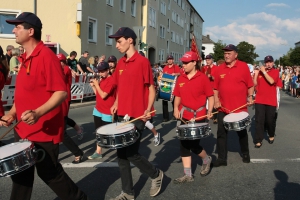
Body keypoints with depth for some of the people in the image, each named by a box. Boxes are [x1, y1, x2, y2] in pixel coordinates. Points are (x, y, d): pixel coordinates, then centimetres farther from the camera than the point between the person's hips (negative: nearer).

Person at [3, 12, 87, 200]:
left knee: (49, 173, 7)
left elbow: (61, 92, -24)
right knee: (20, 175, 16)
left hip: (44, 131, -8)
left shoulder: (47, 56, -17)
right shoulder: (26, 57, 10)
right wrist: (12, 113, 8)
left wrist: (38, 113, -35)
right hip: (23, 129, 8)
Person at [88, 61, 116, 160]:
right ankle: (98, 152, 18)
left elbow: (103, 95, -22)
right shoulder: (101, 80, 11)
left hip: (107, 112, -8)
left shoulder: (111, 81, -17)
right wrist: (93, 86, 1)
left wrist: (96, 85, -14)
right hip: (98, 110, 8)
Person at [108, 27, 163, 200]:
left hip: (137, 116, -7)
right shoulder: (121, 63, 11)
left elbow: (151, 89, -8)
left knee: (131, 153, -5)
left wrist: (148, 110, -20)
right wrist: (116, 104, 7)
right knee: (121, 153, 9)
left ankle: (156, 174, 22)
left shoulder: (142, 62, -10)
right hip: (122, 114, 7)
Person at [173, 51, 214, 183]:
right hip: (184, 116, 5)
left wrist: (209, 111, -16)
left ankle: (206, 160, 30)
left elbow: (210, 96, -4)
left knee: (194, 144, -3)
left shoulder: (203, 78, -8)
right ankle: (188, 175, 13)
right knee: (184, 145, 5)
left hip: (198, 117, -5)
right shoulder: (180, 79, 6)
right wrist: (176, 108, -3)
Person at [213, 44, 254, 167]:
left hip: (240, 107, -2)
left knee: (242, 132, 14)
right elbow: (216, 87, 7)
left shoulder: (243, 66, -5)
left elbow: (250, 85, 1)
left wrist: (250, 97, -9)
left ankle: (245, 154, 36)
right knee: (221, 133, 3)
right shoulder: (220, 68, 3)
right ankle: (222, 158, 13)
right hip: (223, 108, 3)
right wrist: (216, 100, -3)